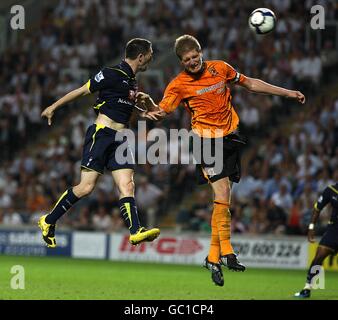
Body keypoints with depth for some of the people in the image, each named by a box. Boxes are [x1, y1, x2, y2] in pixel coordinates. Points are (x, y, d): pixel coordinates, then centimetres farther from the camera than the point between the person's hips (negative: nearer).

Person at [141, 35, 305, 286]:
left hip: (229, 138, 4)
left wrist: (287, 93, 20)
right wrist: (147, 101, -30)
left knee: (223, 197, 2)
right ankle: (226, 252, -17)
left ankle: (213, 258, 8)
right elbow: (160, 112, -7)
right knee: (222, 193, -19)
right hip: (206, 140, -4)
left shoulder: (220, 68, 6)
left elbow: (250, 83, 17)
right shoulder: (179, 85, -4)